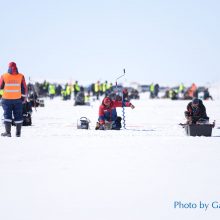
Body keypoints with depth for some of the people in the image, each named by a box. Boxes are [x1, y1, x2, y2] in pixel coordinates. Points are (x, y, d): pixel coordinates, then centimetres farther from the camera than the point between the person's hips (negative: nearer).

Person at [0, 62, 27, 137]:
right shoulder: (21, 76, -3)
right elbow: (24, 88, 1)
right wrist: (24, 97, 11)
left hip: (7, 99, -1)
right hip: (18, 99, 1)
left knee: (7, 115, 3)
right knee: (18, 116, 9)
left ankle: (8, 132, -7)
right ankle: (18, 133, 11)